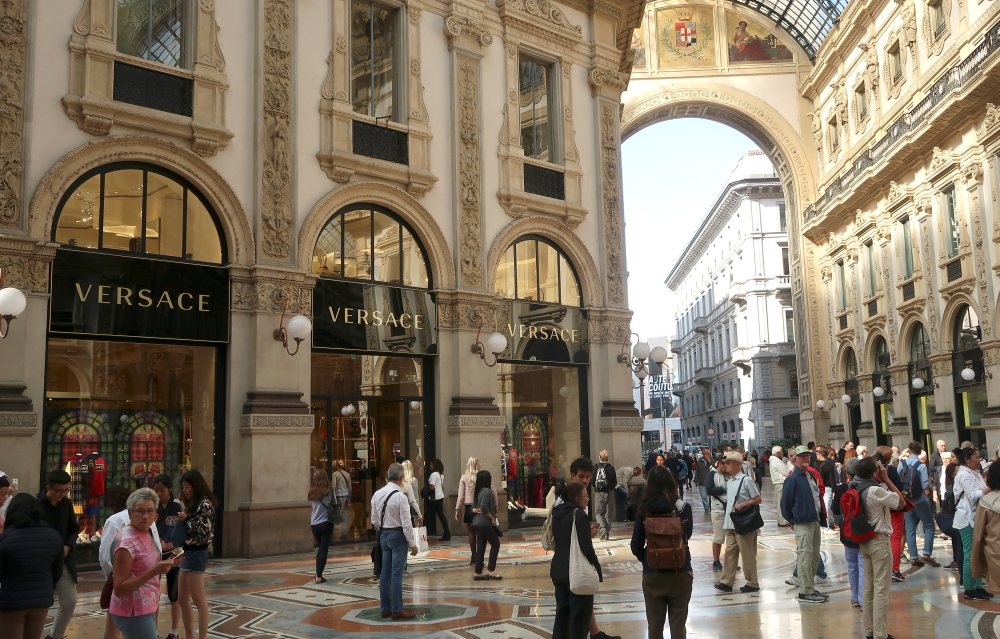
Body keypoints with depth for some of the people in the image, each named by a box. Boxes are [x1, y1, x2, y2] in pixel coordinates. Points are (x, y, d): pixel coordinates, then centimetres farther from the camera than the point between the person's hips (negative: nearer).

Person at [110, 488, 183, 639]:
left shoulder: (146, 534, 7)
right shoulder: (126, 541, -19)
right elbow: (119, 589, -21)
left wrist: (165, 564, 2)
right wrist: (154, 571, -28)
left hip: (146, 608, 9)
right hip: (133, 612, -9)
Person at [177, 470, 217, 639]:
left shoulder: (204, 504, -14)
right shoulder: (192, 504, 15)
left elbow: (204, 531, -20)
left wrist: (186, 519, -16)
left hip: (196, 554, -10)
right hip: (187, 553, 10)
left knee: (199, 601, -3)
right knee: (183, 599, 13)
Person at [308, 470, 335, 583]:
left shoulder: (312, 492, -1)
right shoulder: (330, 490, -9)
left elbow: (311, 504, 6)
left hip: (314, 524, 3)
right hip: (326, 523, -3)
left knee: (320, 548, 20)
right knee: (324, 549, 2)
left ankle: (318, 574, 20)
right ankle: (319, 577, -1)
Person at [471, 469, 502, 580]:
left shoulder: (478, 491, 14)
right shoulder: (487, 491, -14)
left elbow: (473, 506, 17)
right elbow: (484, 506, -25)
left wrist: (475, 510, -3)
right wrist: (492, 517, -14)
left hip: (477, 523, 8)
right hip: (485, 523, -8)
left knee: (480, 547, 10)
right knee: (495, 544, 3)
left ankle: (478, 573, 11)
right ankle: (491, 571, 2)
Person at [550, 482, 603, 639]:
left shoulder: (558, 513, 7)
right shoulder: (580, 515, -16)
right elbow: (586, 548, -20)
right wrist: (598, 570, -9)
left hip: (558, 569, 7)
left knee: (562, 612, 16)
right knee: (580, 616, 4)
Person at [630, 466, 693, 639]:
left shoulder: (644, 510, -7)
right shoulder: (683, 508, -8)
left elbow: (636, 546, -5)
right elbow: (688, 535, 8)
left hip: (652, 575, 0)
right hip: (680, 573, 0)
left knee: (654, 624, 14)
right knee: (678, 624, 11)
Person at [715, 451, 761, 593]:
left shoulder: (746, 480, -13)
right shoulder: (730, 481, 11)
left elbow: (758, 499, -11)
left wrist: (742, 505, -19)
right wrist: (726, 518, 14)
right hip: (730, 523, 8)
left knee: (747, 554, 3)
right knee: (729, 552, 8)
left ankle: (752, 583, 15)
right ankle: (727, 582, 12)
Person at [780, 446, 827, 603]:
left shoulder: (811, 475, 10)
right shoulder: (793, 478, -14)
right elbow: (785, 502, -10)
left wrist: (820, 513, 12)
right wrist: (792, 520, -3)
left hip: (815, 521, 8)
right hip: (803, 524, -8)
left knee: (815, 557, 15)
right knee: (805, 558, -5)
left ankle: (809, 587, 26)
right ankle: (805, 592, 2)